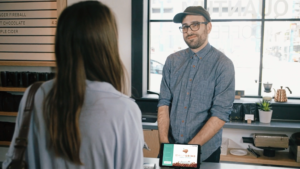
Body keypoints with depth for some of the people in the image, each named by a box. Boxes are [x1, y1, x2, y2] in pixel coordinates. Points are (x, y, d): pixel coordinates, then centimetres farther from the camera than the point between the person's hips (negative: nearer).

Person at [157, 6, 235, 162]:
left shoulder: (223, 65, -10)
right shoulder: (172, 61, 1)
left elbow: (220, 114, -14)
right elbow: (164, 103, -1)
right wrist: (164, 142, -12)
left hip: (205, 153, -2)